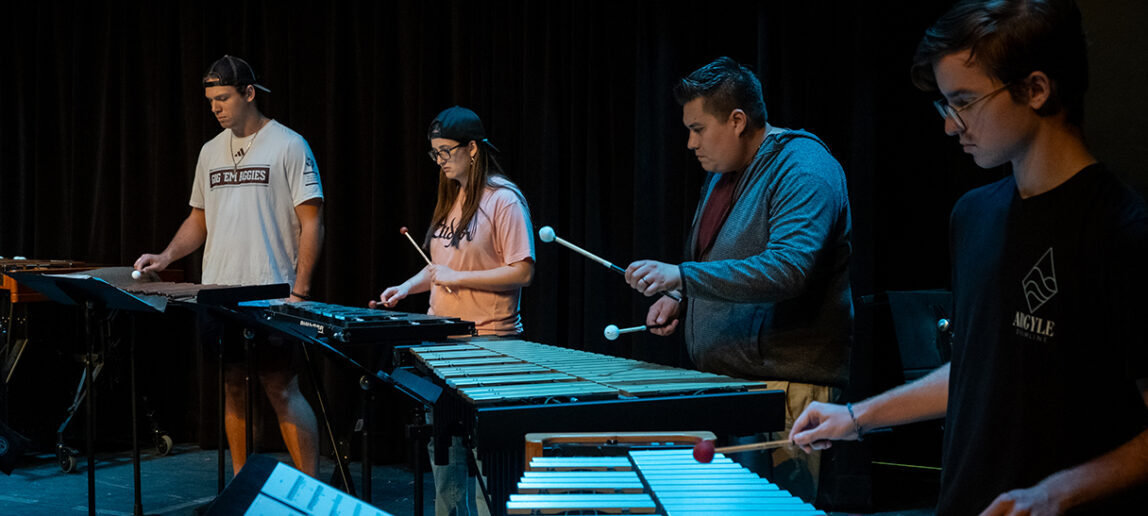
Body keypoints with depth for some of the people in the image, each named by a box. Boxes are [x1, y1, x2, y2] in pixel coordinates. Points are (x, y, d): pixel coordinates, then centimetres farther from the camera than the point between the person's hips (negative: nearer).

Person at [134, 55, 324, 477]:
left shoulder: (288, 146, -4)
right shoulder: (211, 152, 15)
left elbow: (311, 223, -7)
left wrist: (299, 291, -15)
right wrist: (167, 256, 3)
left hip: (271, 296, -6)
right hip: (218, 295, 6)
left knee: (281, 388, -9)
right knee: (233, 389, 10)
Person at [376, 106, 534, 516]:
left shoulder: (504, 200, -12)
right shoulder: (451, 198, 13)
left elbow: (522, 271, -17)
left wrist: (458, 278, -19)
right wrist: (408, 287, 6)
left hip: (488, 341, -8)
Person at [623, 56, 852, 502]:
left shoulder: (805, 172, -14)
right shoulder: (722, 174, 17)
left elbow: (788, 268, -29)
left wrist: (682, 276, -31)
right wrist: (682, 300, 9)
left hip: (787, 386, -9)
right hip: (723, 382, 9)